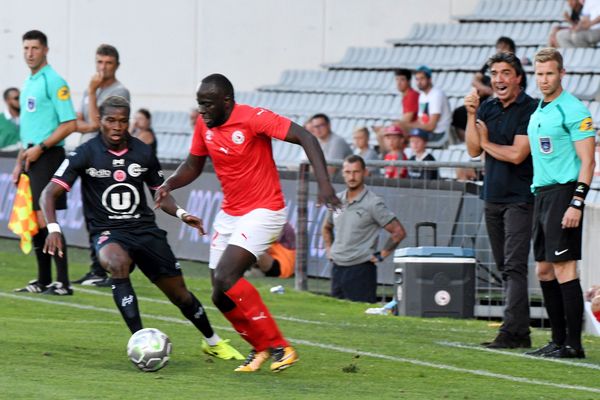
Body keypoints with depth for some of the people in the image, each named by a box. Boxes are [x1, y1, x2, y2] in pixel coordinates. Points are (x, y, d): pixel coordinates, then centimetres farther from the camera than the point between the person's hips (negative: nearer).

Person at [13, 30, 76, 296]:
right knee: (33, 222, 9)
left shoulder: (53, 82, -10)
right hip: (31, 158, 9)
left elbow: (69, 124, -16)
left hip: (47, 156, -9)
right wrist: (20, 162, 19)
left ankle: (62, 283, -12)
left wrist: (39, 148, -16)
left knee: (45, 219, -13)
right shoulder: (28, 83, 17)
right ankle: (43, 281, 15)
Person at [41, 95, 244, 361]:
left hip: (144, 228, 3)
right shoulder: (85, 154, -9)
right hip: (108, 232, -3)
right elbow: (50, 193, -11)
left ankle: (212, 342, 33)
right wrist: (53, 228, -27)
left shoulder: (142, 153, 1)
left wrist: (180, 214, -4)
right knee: (117, 264, -38)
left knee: (179, 293, 5)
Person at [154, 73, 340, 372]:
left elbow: (305, 138, -22)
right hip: (229, 214, 8)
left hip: (263, 211, -8)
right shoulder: (204, 125, 2)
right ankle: (261, 348, 26)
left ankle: (278, 346, -14)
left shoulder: (252, 119, -19)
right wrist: (169, 184, -4)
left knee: (226, 278, -24)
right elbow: (193, 165, 17)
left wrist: (323, 183, -33)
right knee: (221, 296, 2)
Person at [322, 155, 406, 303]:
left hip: (361, 270, -7)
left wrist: (381, 256, -8)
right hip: (337, 268, 7)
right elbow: (326, 228, 30)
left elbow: (398, 232, -9)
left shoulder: (373, 203, -9)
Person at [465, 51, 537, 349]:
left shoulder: (530, 110, -11)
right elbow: (473, 150, 5)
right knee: (504, 267, 9)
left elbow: (517, 154, -17)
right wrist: (471, 116, -5)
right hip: (492, 196, 8)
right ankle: (521, 332, 14)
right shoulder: (487, 108, 10)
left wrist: (487, 143, -2)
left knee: (514, 266, -14)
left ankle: (512, 331, -18)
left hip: (519, 198, -8)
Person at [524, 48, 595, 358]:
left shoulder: (573, 110, -9)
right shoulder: (537, 112, 16)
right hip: (541, 193, 9)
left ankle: (573, 343, -9)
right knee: (544, 270, 8)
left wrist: (577, 203, -19)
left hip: (563, 192, -9)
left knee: (564, 268, -11)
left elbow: (587, 161, -13)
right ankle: (559, 339, 14)